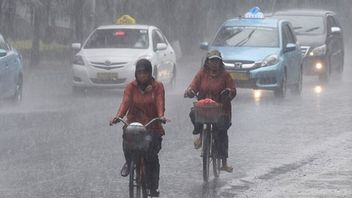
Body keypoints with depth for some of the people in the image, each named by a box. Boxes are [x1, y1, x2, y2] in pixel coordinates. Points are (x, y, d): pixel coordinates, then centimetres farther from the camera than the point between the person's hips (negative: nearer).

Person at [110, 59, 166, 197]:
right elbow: (125, 102, -10)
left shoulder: (157, 86, 3)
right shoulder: (131, 87, 4)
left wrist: (161, 116, -33)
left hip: (152, 127, -1)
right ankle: (129, 162, 8)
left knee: (152, 157, -11)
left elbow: (160, 103, -12)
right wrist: (118, 116, -29)